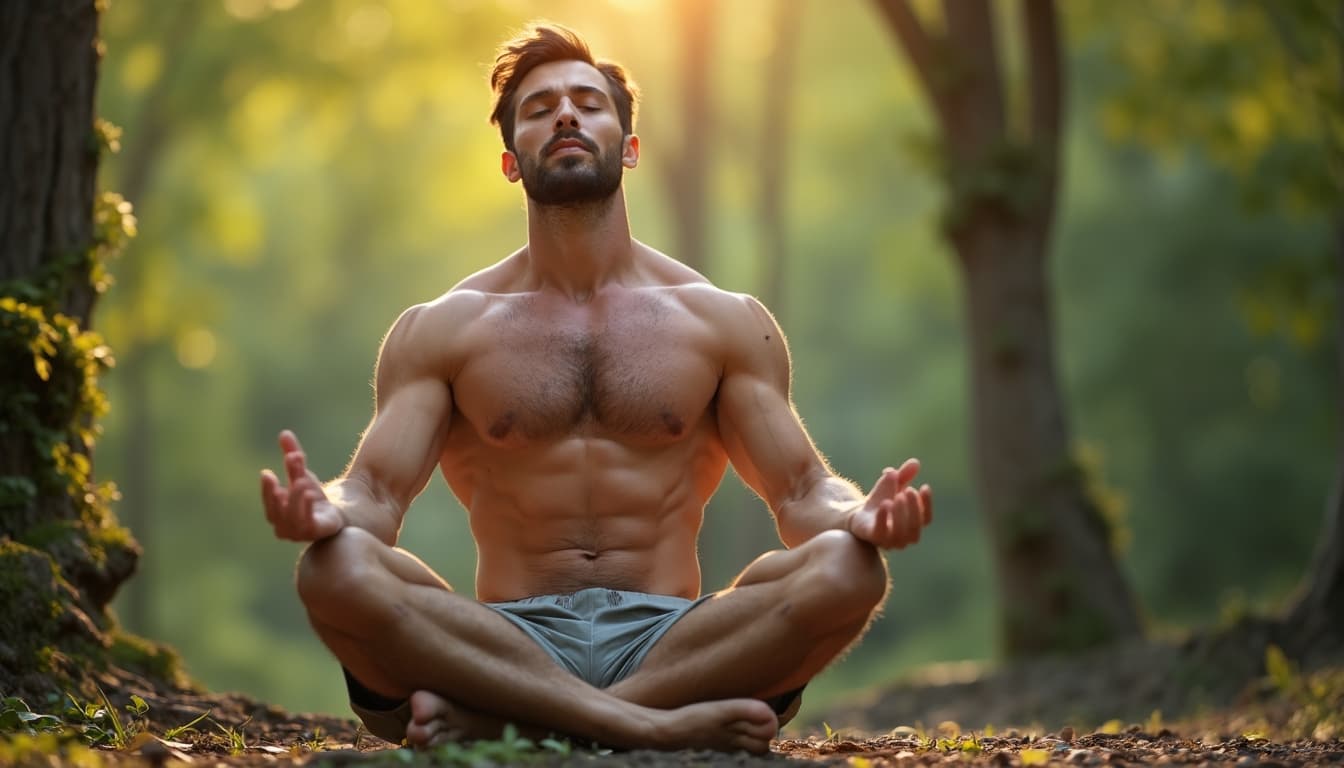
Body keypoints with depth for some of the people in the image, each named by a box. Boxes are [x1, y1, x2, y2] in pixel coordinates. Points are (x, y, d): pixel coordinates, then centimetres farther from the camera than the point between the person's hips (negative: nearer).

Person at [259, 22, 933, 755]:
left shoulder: (727, 323, 13)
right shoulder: (439, 331, 12)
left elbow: (802, 492, 8)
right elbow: (377, 491, 2)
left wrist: (861, 515, -18)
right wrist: (325, 510, -25)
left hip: (667, 641, 1)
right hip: (507, 646, -1)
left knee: (845, 569, -30)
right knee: (336, 570, -31)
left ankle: (483, 718, -29)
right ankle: (660, 725, -36)